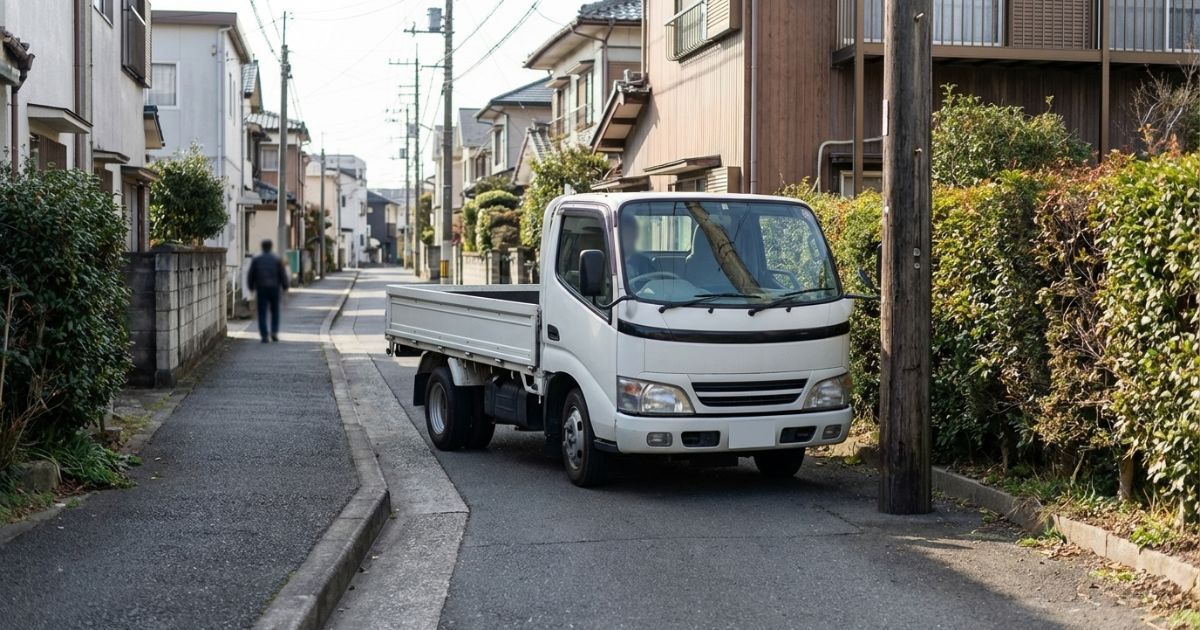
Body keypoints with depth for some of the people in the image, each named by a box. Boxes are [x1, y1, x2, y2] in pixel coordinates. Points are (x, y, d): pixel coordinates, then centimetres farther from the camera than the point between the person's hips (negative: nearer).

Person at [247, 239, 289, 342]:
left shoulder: (256, 260, 1)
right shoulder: (276, 260, -1)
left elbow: (251, 275, 5)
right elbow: (283, 275, -2)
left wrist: (251, 287, 19)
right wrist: (285, 287, 10)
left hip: (261, 289, 0)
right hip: (274, 288, 0)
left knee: (262, 313, 2)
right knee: (275, 311, 15)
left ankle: (264, 336, -5)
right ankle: (274, 332, 2)